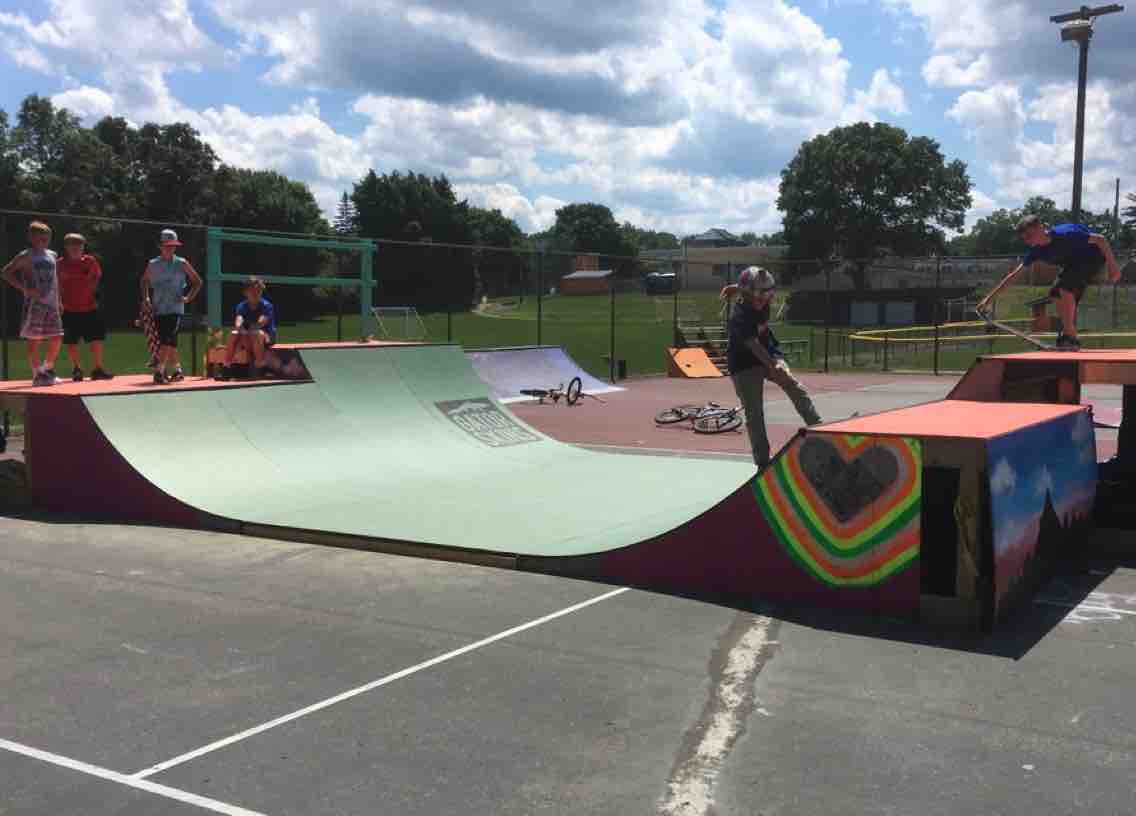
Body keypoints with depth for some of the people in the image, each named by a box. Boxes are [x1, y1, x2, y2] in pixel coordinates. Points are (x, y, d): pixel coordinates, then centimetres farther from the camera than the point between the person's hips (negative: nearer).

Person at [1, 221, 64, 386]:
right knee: (34, 340, -3)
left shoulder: (52, 255, 14)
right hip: (35, 304, -6)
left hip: (51, 304, 6)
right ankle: (37, 375, 3)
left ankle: (47, 370, 20)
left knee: (56, 338, 5)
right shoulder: (26, 256, -5)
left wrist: (58, 300, 17)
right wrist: (26, 289, -16)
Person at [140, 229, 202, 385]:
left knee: (168, 340, -16)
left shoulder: (182, 263, 1)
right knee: (167, 342, 7)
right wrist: (146, 297, 10)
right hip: (158, 310, 3)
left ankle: (159, 371, -18)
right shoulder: (152, 265, 7)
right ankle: (177, 370, 21)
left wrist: (188, 298, -2)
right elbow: (144, 281, 25)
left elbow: (197, 281, 9)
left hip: (175, 309, -3)